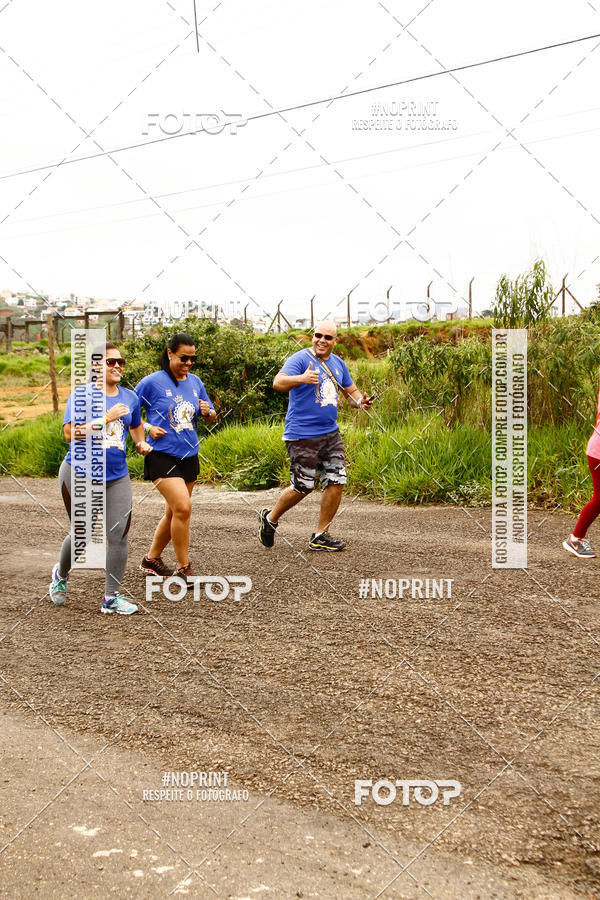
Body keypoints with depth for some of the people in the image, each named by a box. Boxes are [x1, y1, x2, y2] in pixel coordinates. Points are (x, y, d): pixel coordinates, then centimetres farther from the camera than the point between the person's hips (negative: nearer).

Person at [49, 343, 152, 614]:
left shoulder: (130, 397, 9)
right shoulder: (81, 394, -6)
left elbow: (136, 426, 29)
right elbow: (70, 434, -17)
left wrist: (141, 443, 8)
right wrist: (106, 418, -21)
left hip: (117, 477, 4)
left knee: (119, 535, -6)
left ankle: (111, 597, 5)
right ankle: (61, 574, 38)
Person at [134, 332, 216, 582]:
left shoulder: (195, 382, 8)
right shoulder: (152, 382, -8)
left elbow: (211, 418, 17)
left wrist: (208, 412, -5)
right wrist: (147, 428, -14)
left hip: (189, 457, 7)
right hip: (162, 456, -7)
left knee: (174, 512, 14)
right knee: (183, 507, -18)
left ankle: (151, 559, 31)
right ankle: (184, 567, -5)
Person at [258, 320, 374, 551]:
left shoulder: (338, 363, 12)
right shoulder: (301, 358, -10)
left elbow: (351, 391, 23)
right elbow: (278, 382, -25)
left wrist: (360, 401, -1)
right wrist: (302, 379, -44)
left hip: (330, 434, 7)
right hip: (302, 436, -7)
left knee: (336, 482, 2)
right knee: (302, 487, -4)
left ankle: (320, 536, 13)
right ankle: (270, 518, 22)